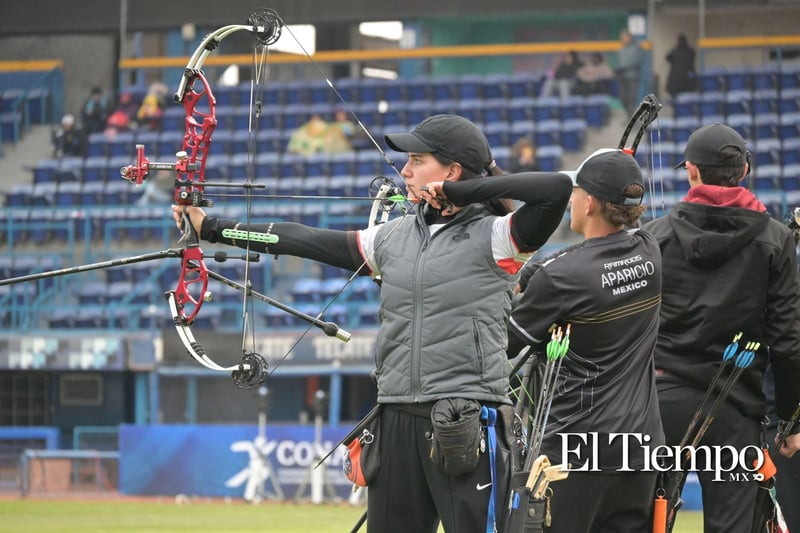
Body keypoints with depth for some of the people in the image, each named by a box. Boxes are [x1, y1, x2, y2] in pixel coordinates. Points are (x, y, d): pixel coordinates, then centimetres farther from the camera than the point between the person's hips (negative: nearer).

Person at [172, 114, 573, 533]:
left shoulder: (494, 237, -4)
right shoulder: (393, 239, 14)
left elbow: (557, 188, -19)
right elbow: (306, 241, 17)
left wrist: (461, 192, -13)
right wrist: (212, 228, 19)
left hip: (469, 420, -6)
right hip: (399, 419, 6)